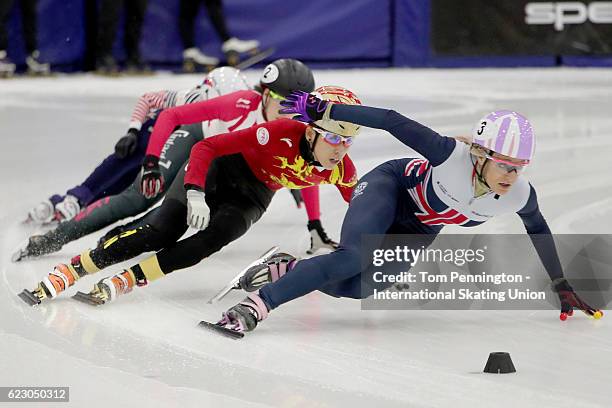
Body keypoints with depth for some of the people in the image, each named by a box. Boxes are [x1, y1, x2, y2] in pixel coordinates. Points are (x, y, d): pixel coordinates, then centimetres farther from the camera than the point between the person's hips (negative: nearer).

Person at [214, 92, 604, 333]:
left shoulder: (520, 196, -22)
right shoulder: (451, 155, -37)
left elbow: (539, 229, 0)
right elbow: (392, 121, -32)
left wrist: (562, 287, 11)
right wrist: (324, 109, -33)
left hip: (420, 231, 6)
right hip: (390, 186, -5)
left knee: (353, 287, -8)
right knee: (353, 257, -33)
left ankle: (287, 268, 18)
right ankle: (257, 303, -32)